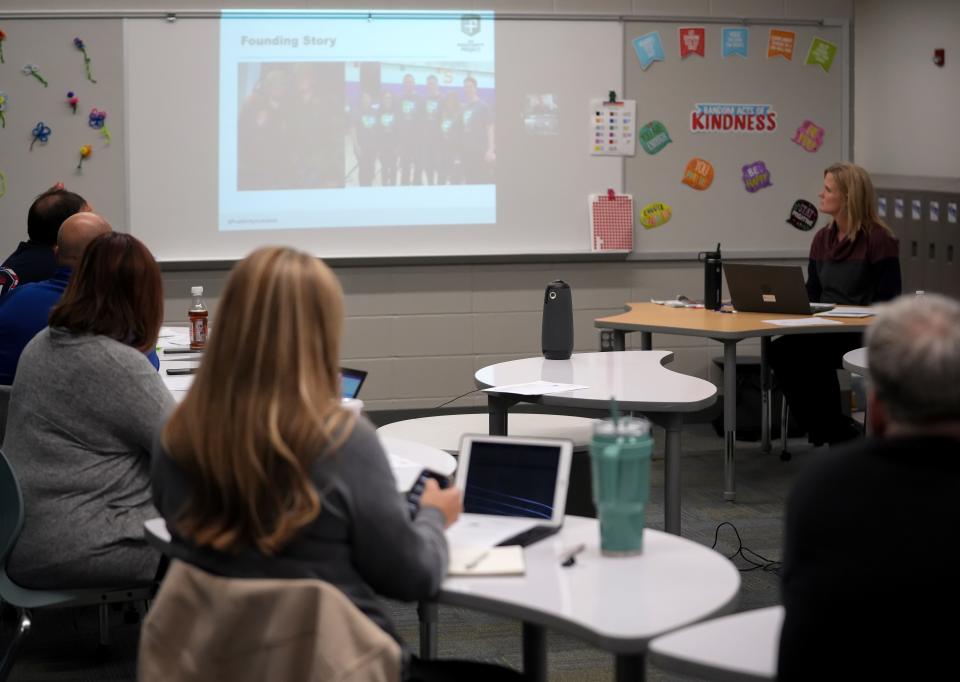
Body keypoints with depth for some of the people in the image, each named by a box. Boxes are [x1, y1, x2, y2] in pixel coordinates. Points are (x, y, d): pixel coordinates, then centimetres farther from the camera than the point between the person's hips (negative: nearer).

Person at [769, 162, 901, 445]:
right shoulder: (822, 239, 13)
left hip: (863, 336, -6)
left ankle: (838, 433, -9)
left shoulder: (879, 240, -8)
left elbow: (887, 304, -11)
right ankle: (831, 430, -12)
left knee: (809, 356, -31)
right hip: (826, 331, 6)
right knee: (780, 350, -23)